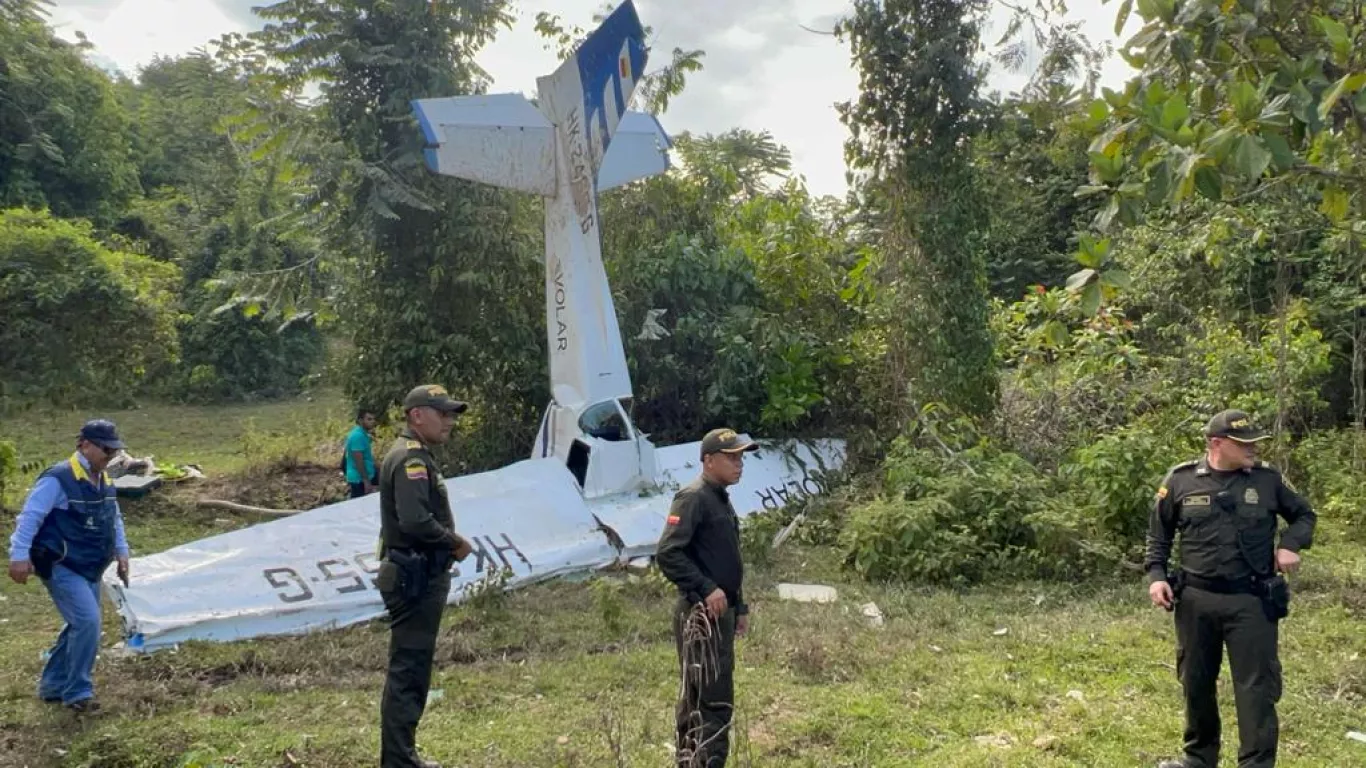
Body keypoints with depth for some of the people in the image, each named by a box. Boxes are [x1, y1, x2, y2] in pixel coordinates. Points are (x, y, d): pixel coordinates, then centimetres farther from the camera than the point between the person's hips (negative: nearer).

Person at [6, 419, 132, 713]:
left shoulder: (104, 481, 9)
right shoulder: (58, 479, -18)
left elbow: (114, 519, 22)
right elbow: (29, 517, -18)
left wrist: (121, 552, 17)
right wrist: (19, 556, -22)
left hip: (89, 569, 9)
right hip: (60, 567, -9)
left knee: (81, 625, 14)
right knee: (88, 622, -17)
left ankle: (53, 686, 30)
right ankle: (78, 693, -4)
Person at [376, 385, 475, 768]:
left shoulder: (415, 456, 15)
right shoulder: (410, 459, -17)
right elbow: (415, 521, -28)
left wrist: (448, 542, 3)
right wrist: (456, 541, -14)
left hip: (420, 577, 11)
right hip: (415, 578, -11)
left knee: (411, 668, 17)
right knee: (408, 669, -4)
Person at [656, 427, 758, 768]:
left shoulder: (722, 500, 17)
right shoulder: (693, 498, -13)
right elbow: (667, 554, -21)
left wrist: (740, 607, 21)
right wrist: (707, 589, -23)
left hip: (720, 613, 10)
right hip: (701, 614, -10)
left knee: (696, 700, 15)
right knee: (713, 701, -10)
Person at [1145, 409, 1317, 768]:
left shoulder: (1268, 479, -1)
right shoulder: (1180, 480, -3)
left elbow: (1304, 515, 14)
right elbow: (1158, 534, 8)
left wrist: (1290, 544, -6)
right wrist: (1156, 575, -4)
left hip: (1252, 601, -1)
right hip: (1195, 600, 1)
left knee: (1256, 688, 0)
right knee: (1196, 683, 14)